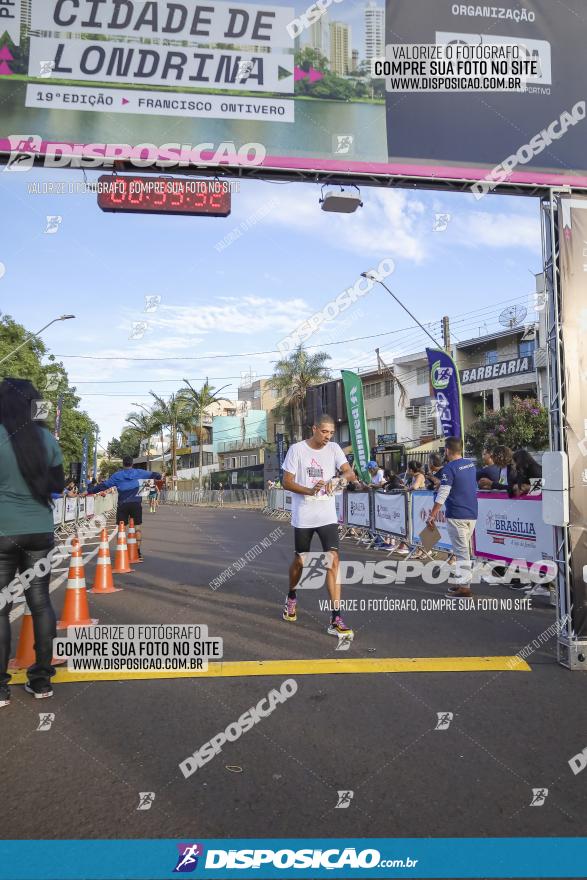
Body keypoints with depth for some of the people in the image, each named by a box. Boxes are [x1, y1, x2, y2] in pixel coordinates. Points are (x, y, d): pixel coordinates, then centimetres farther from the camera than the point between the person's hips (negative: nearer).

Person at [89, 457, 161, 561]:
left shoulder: (117, 475, 5)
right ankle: (138, 552, 7)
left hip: (122, 504, 0)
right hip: (136, 503, 0)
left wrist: (90, 492, 14)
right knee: (137, 527, 8)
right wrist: (158, 476, 40)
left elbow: (104, 485, 6)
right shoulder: (139, 473, 6)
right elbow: (154, 474, 17)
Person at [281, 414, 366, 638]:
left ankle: (336, 619, -5)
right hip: (303, 517, -1)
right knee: (300, 561, 13)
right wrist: (310, 491, -23)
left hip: (327, 516, 2)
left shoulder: (334, 449, 2)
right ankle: (291, 598, 44)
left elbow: (350, 473, -8)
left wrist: (336, 480, -30)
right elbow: (286, 482, -7)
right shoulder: (297, 449, -6)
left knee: (333, 561, -9)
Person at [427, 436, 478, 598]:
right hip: (472, 514, 8)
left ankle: (464, 586, -2)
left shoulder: (449, 468, -14)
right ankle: (459, 581, 22)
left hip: (457, 516, -8)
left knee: (461, 551, -4)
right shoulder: (471, 464, 10)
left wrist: (432, 515, -15)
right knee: (463, 549, 16)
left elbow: (442, 495, -19)